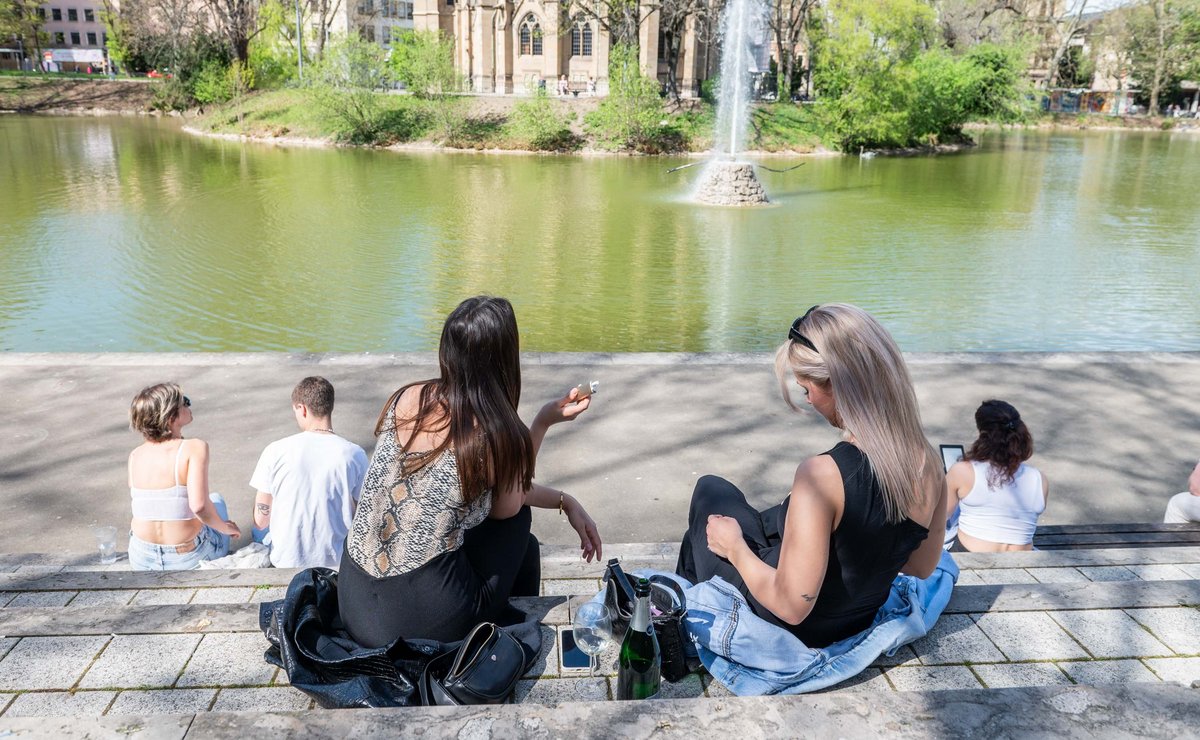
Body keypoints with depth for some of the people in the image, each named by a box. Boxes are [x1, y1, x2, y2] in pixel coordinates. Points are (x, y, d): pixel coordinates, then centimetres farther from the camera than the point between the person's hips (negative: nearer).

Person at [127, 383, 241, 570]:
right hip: (187, 560, -4)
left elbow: (139, 501, 13)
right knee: (216, 499, 28)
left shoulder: (134, 456, -2)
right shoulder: (194, 448, -18)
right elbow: (199, 506, -27)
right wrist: (225, 527, -10)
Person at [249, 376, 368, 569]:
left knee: (260, 530, 32)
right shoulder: (355, 455, -13)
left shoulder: (275, 451, -13)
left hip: (285, 559, 1)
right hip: (336, 560, 0)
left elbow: (261, 519, -5)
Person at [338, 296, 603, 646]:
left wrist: (564, 501, 16)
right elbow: (507, 506, 4)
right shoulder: (498, 435, -19)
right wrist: (545, 422, 2)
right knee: (519, 538, 21)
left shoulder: (407, 398, -1)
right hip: (426, 623, -5)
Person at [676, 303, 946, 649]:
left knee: (709, 490, 18)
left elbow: (792, 607, -31)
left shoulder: (822, 475, -37)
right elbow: (922, 567, 1)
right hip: (861, 621, 6)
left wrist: (734, 547, -15)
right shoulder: (930, 463, -16)